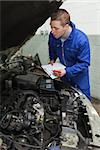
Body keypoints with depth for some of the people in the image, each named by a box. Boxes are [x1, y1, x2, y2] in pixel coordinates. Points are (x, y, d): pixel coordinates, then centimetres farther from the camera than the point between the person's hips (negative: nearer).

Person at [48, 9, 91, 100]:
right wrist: (52, 59, -7)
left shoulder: (81, 40, -31)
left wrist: (67, 71, -37)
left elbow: (84, 63, -27)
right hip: (64, 73, 4)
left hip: (79, 75, -4)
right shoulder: (52, 36, -17)